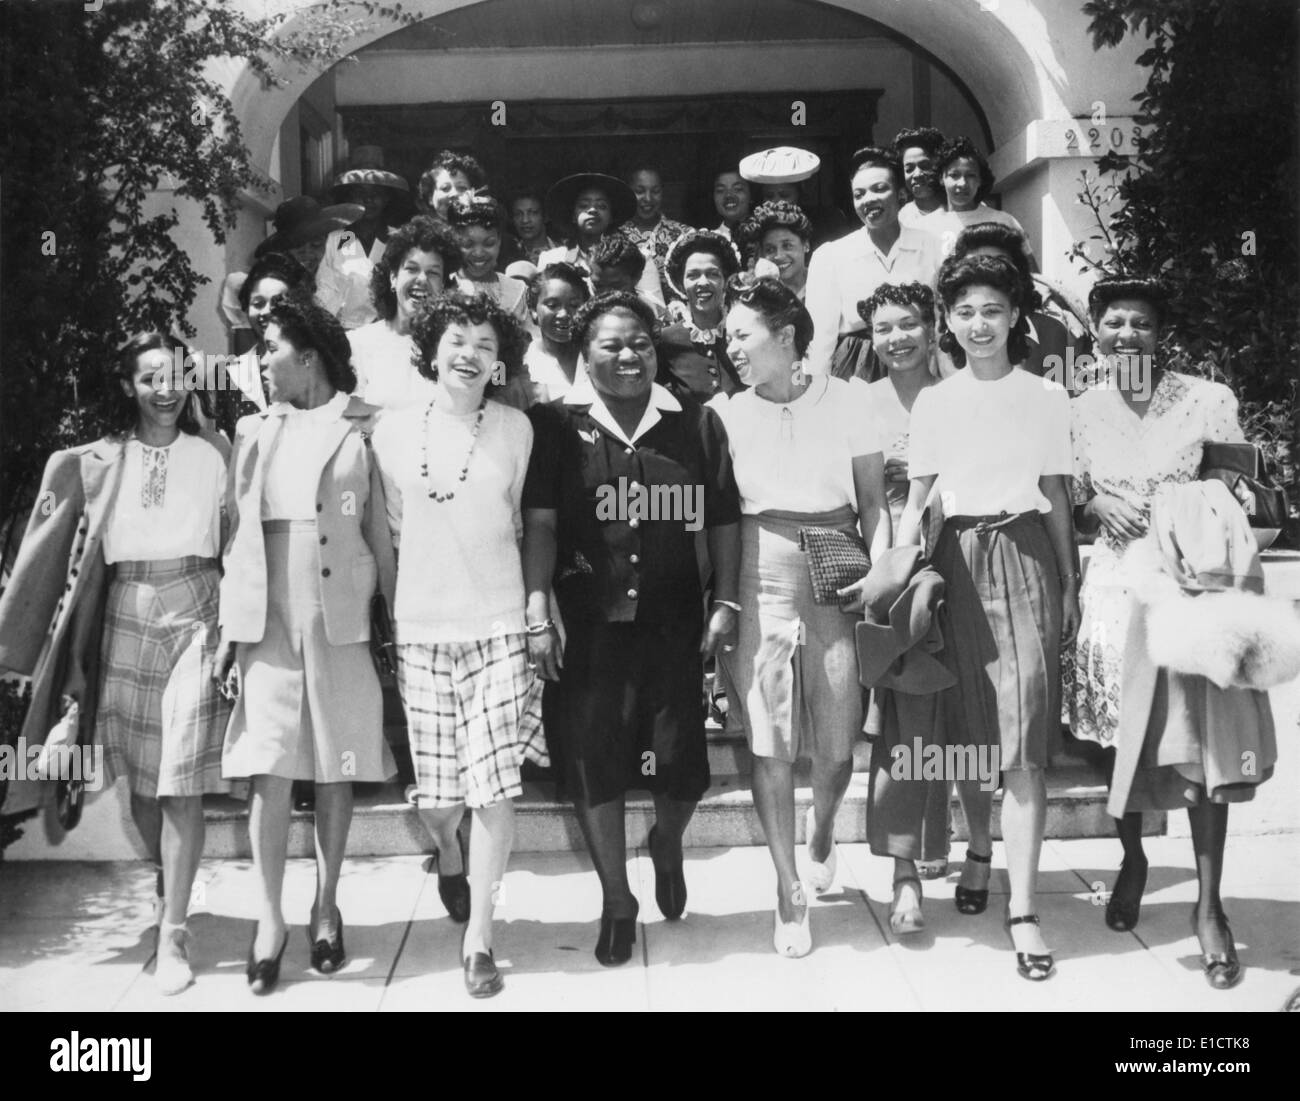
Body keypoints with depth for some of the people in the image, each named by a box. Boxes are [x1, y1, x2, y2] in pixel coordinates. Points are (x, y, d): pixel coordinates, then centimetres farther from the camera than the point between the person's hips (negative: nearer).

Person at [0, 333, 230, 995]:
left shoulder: (212, 454, 2)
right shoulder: (99, 463, 8)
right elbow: (58, 550, 10)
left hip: (194, 621, -2)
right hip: (125, 623, 3)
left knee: (182, 782, -7)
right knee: (139, 778, 10)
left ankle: (173, 932, 0)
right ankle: (166, 884, 37)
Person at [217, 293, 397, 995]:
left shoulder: (360, 432, 3)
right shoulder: (253, 432, 12)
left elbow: (382, 535, 2)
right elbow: (236, 536, 10)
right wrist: (229, 632, 4)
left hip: (341, 623, -2)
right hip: (267, 622, 2)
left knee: (336, 772, 6)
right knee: (269, 773, -2)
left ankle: (326, 907, 20)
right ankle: (269, 919, 6)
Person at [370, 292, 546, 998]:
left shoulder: (515, 429, 2)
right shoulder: (392, 433, 2)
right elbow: (393, 528, 11)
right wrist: (390, 607, 11)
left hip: (497, 626, -1)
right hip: (419, 628, 1)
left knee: (495, 788, -5)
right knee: (436, 791, 7)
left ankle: (479, 937, 9)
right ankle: (447, 856, 42)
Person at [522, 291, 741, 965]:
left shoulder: (696, 424, 6)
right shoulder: (555, 426, 0)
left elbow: (723, 519, 7)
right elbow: (539, 522, -6)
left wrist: (725, 603, 0)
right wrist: (537, 615, -12)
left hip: (672, 623, 1)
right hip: (587, 624, -1)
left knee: (681, 763, 2)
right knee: (592, 762, 2)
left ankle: (667, 844, 38)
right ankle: (617, 901, 22)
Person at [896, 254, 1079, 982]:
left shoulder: (1047, 399, 6)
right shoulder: (933, 403, 7)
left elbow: (1057, 499, 8)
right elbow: (915, 500, 7)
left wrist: (1071, 587, 6)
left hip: (1025, 556, -1)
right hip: (958, 559, 1)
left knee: (1025, 735, -9)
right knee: (967, 723, 8)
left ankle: (1023, 908, -7)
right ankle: (979, 846, 35)